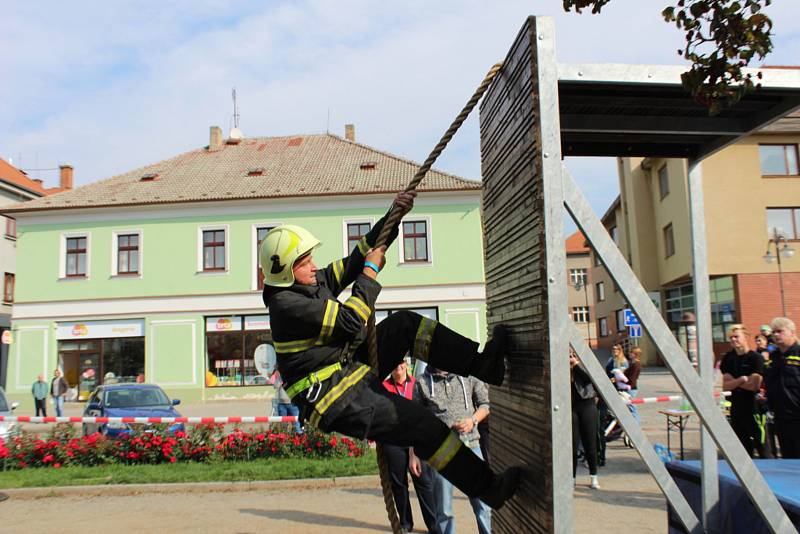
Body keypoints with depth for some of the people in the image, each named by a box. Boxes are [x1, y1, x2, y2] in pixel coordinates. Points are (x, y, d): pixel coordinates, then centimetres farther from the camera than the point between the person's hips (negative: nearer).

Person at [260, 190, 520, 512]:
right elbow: (350, 322, -25)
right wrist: (371, 271, -14)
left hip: (352, 367, 9)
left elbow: (357, 259, 11)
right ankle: (489, 487, -3)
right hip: (335, 401, -9)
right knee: (422, 425, -15)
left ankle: (483, 363, -10)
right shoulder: (286, 305, -21)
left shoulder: (314, 281, 6)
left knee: (404, 323, -7)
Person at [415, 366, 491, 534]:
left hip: (470, 445, 1)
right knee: (444, 510, 6)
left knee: (483, 504, 1)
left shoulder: (468, 376, 8)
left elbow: (485, 404, 12)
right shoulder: (422, 383, 5)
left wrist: (472, 420, -7)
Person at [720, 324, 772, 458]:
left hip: (754, 408, -6)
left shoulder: (756, 358, -7)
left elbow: (754, 385, -15)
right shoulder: (728, 359, 8)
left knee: (763, 448, -4)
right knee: (742, 450, 12)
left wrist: (733, 382, -4)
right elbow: (725, 386, 1)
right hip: (736, 408, 6)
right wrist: (741, 380, -14)